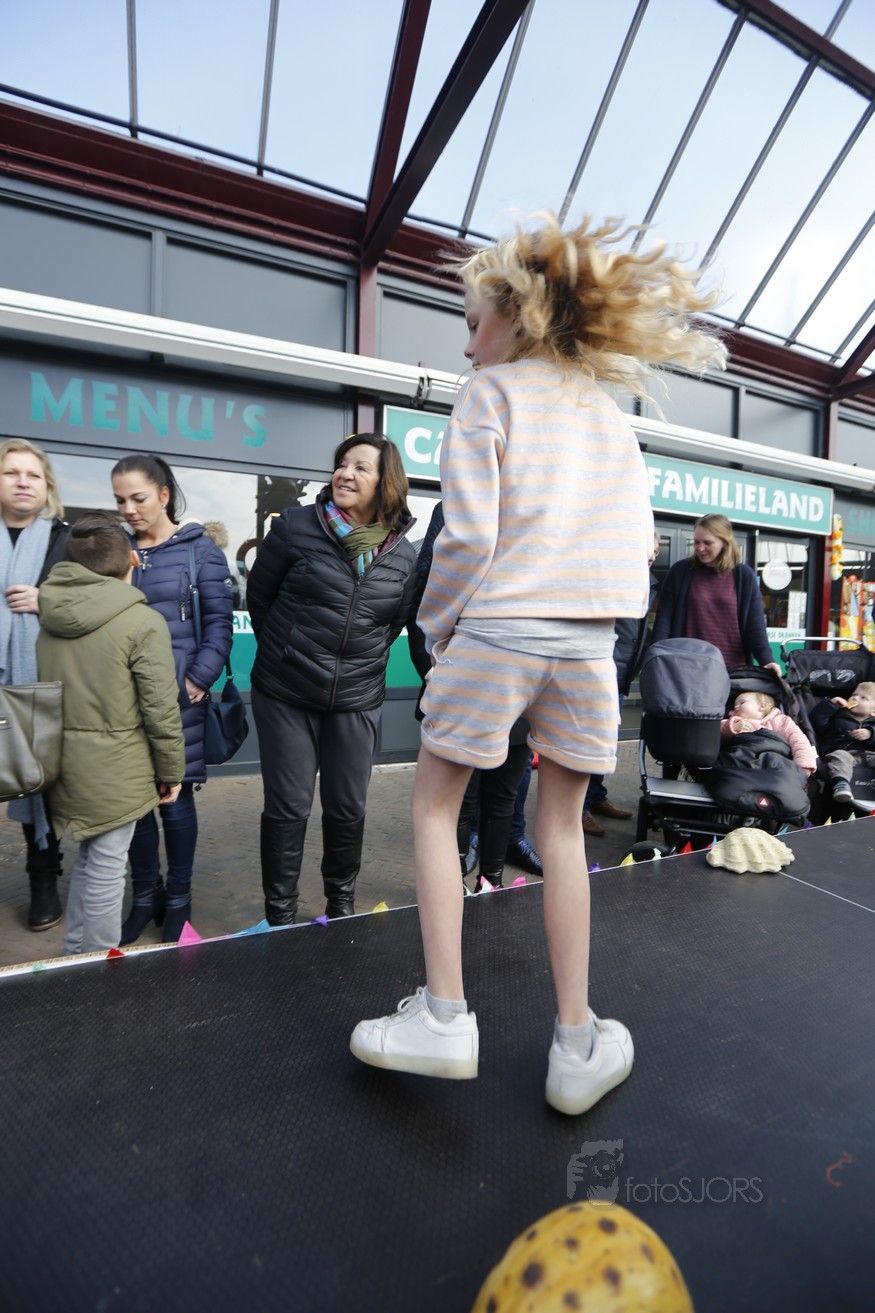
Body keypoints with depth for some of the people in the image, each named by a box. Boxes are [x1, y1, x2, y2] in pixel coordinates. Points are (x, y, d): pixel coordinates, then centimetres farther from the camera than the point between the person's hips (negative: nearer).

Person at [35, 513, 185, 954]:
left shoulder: (47, 615, 3)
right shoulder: (142, 622, -17)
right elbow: (162, 711, -16)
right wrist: (171, 772, -3)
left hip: (64, 765, 7)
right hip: (115, 771, -7)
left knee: (88, 857, 24)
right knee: (106, 868, 7)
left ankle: (75, 953, 40)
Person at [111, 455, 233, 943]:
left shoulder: (199, 549, -1)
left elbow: (219, 623, -4)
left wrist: (198, 679, -13)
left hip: (179, 697, -4)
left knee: (175, 798, 5)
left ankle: (179, 898, 24)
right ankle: (146, 895, 29)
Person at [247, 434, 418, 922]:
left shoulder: (403, 553, 1)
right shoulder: (296, 526, -6)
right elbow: (259, 596, 5)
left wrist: (364, 660, 11)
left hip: (357, 700, 2)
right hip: (286, 696, -2)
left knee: (348, 808, 12)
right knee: (288, 806, 4)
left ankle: (342, 900, 35)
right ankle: (280, 912, 25)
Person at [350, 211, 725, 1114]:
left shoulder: (491, 394, 1)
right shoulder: (611, 416, 19)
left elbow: (469, 534, -10)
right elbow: (634, 543, 13)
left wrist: (434, 626, 3)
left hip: (496, 631, -5)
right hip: (588, 642, 6)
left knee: (434, 807, 11)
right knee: (561, 829, 13)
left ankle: (444, 1015, 13)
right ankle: (576, 1042, 20)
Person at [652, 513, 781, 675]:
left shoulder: (744, 576, 5)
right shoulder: (680, 571, 3)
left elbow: (755, 623, 2)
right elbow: (664, 618, 1)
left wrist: (766, 660, -11)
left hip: (733, 668, 1)